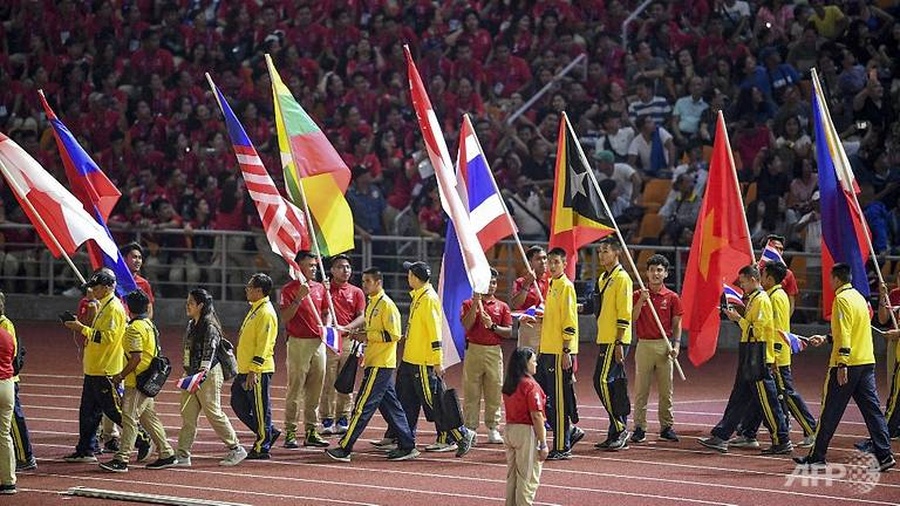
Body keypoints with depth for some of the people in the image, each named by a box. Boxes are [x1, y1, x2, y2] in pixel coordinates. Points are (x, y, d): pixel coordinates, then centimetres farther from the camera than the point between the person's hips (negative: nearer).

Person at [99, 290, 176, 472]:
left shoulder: (134, 328, -16)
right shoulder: (149, 324, 13)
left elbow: (136, 358, -21)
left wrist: (121, 376, -13)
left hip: (137, 381, -10)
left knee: (129, 418, -10)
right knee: (149, 418, 16)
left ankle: (122, 459, -12)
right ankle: (166, 455, 19)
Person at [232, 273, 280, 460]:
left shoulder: (266, 313, -16)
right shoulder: (255, 309, 16)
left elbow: (264, 345, -21)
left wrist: (253, 370, -23)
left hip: (258, 371, -11)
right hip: (245, 370, 11)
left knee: (260, 408, -2)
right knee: (238, 404, 14)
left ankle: (262, 448, 4)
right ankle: (268, 432, 23)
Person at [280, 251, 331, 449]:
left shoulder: (320, 288, 13)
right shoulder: (289, 289, -5)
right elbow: (285, 317, -13)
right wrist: (299, 298, -21)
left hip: (318, 342, 6)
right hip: (298, 342, -6)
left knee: (315, 390, 7)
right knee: (295, 389, -6)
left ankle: (311, 432, 12)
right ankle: (290, 433, -4)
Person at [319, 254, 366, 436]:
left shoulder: (356, 292, 12)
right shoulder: (325, 289, 5)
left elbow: (361, 317, 5)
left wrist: (346, 328, -13)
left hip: (349, 340, 2)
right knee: (328, 382, -4)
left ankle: (343, 420, 8)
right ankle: (327, 421, -2)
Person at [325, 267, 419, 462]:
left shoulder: (386, 305, -13)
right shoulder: (372, 304, 16)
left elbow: (393, 335, -18)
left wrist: (367, 336, -17)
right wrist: (361, 335, 6)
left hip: (380, 365, -10)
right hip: (374, 363, 10)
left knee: (363, 406, -9)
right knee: (390, 406, 11)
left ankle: (345, 448, -10)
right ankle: (407, 446, 15)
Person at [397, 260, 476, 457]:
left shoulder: (429, 299, -17)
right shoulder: (417, 297, 13)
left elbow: (435, 331, -20)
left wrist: (437, 361, -22)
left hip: (424, 362, -10)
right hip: (410, 360, 10)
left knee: (433, 401, -7)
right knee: (406, 400, 12)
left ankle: (461, 434, -1)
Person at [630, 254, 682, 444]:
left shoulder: (672, 298, 4)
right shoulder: (638, 295, 4)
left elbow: (676, 324, 6)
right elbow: (631, 319, -5)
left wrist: (676, 345, -6)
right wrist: (641, 300, -16)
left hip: (664, 347, 0)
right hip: (644, 345, 0)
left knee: (666, 390, 4)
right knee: (641, 389, 0)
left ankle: (667, 427, 10)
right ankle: (639, 428, 2)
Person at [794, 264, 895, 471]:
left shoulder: (842, 299, -11)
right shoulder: (859, 297, 16)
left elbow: (844, 335, -20)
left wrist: (842, 364, -23)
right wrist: (825, 338, 32)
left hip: (846, 363, -8)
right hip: (867, 362, 8)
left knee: (830, 412, 2)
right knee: (872, 409, 4)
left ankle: (817, 456, 9)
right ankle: (884, 455, -4)